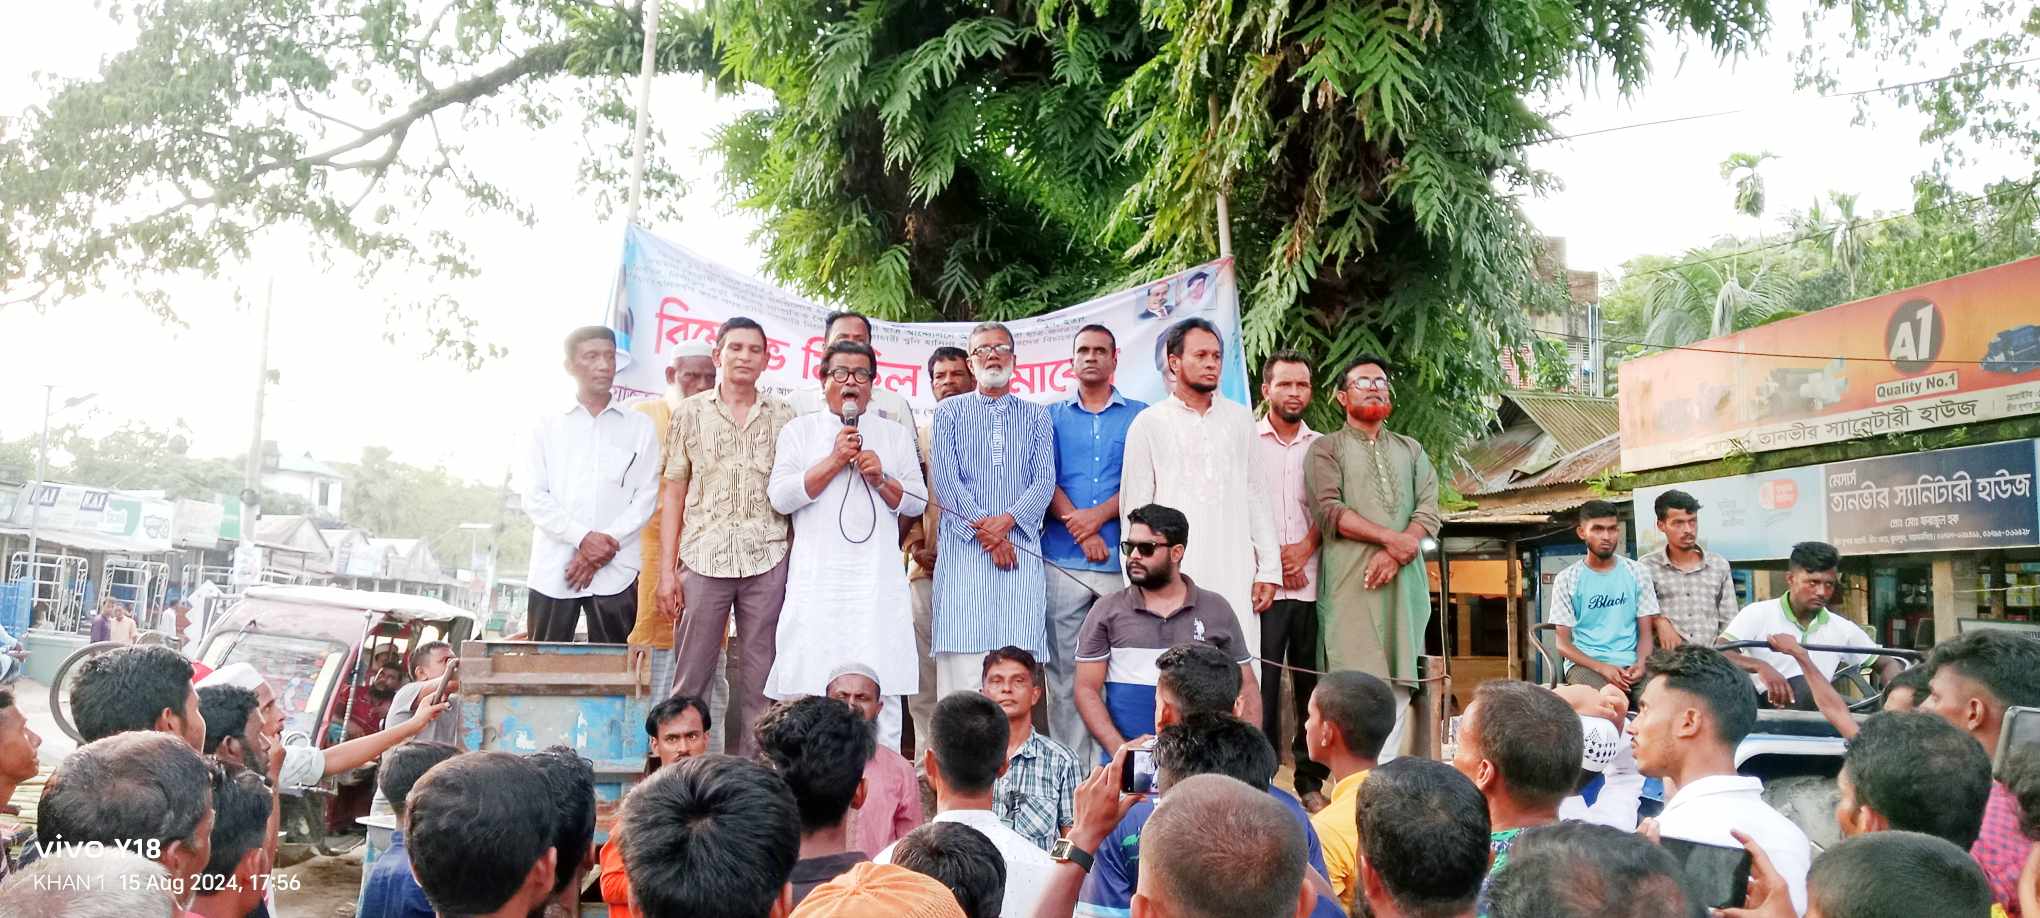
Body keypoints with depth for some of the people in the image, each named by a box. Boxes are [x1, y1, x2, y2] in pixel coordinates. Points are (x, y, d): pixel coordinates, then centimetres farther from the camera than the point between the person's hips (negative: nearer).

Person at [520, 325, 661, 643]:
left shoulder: (639, 427, 10)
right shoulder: (547, 423, 9)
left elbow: (645, 498, 3)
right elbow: (533, 497, 2)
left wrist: (605, 546, -9)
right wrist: (582, 537, -12)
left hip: (614, 572, 0)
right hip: (553, 570, 0)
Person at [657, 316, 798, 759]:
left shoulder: (783, 416, 10)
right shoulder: (691, 412, 9)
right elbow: (674, 493, 8)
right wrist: (667, 568, 1)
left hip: (768, 560, 1)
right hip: (703, 557, -1)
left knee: (760, 679, 4)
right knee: (690, 677, 1)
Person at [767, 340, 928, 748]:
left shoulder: (895, 435, 17)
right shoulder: (799, 430, 12)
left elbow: (917, 502, 12)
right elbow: (780, 497, 0)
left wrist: (881, 479, -5)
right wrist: (835, 460, -7)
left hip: (877, 580, 1)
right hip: (816, 580, -1)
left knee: (882, 692, -3)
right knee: (808, 689, -4)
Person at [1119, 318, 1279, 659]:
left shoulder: (1239, 419, 13)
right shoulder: (1149, 423, 3)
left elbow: (1255, 497, 14)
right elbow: (1135, 511, 3)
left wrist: (1269, 569, 8)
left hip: (1235, 578, 3)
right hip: (1174, 577, -3)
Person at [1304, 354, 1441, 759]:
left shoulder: (1411, 450, 21)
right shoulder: (1326, 448, 8)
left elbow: (1430, 512, 8)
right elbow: (1330, 511, -6)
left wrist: (1395, 553, -9)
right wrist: (1389, 538, -13)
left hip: (1403, 579, 4)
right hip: (1350, 581, -4)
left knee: (1398, 682, 0)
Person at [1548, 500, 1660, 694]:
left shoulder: (1637, 573, 11)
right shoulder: (1567, 580, 4)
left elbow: (1646, 632, 10)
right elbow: (1564, 644, 1)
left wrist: (1640, 663, -13)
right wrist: (1602, 668, -16)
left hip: (1630, 663, 3)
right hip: (1585, 664, -3)